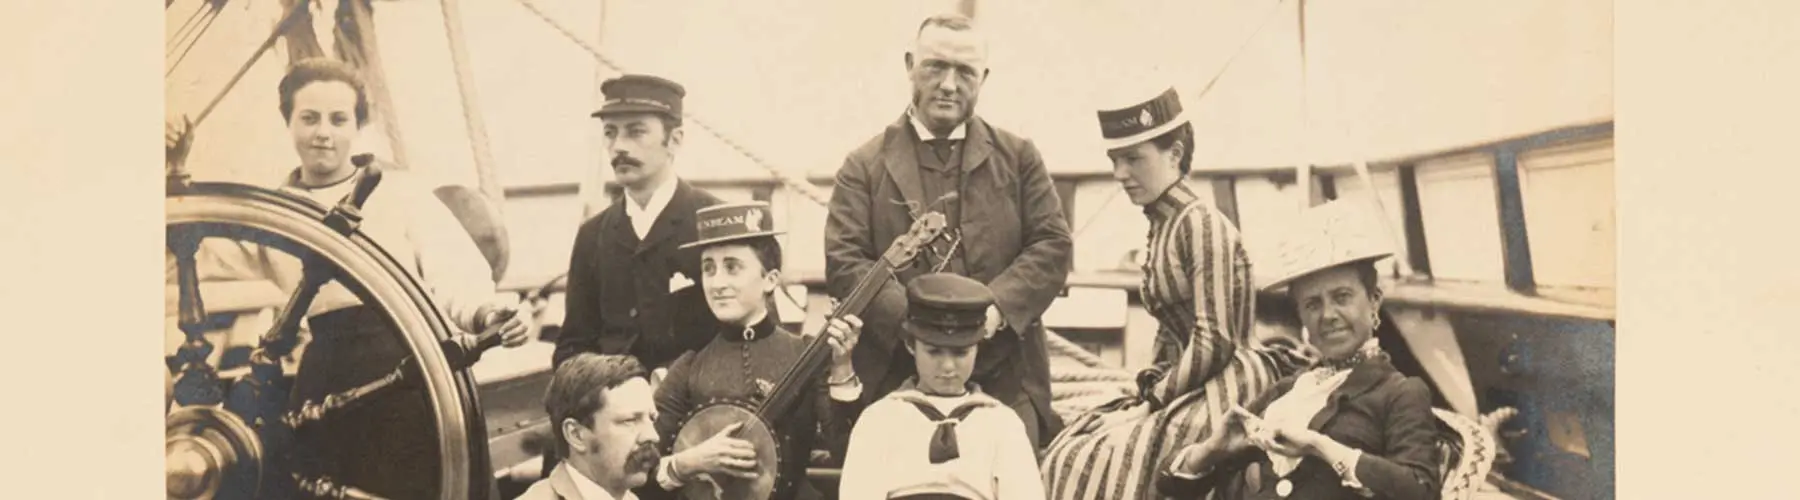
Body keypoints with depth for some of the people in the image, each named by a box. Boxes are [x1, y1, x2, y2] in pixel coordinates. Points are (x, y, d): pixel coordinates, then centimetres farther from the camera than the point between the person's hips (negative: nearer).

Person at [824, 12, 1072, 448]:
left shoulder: (1018, 157, 13)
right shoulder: (865, 166, 8)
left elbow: (1053, 246, 6)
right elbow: (843, 262, -1)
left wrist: (996, 306, -12)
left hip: (1007, 382, 1)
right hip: (897, 380, -1)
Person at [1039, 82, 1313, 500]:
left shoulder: (1202, 225, -13)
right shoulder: (1160, 227, 13)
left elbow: (1214, 341, -17)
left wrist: (1154, 399, -11)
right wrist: (1148, 391, 5)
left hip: (1226, 388, -8)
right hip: (1187, 388, 9)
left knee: (1117, 462, -22)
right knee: (1067, 456, -1)